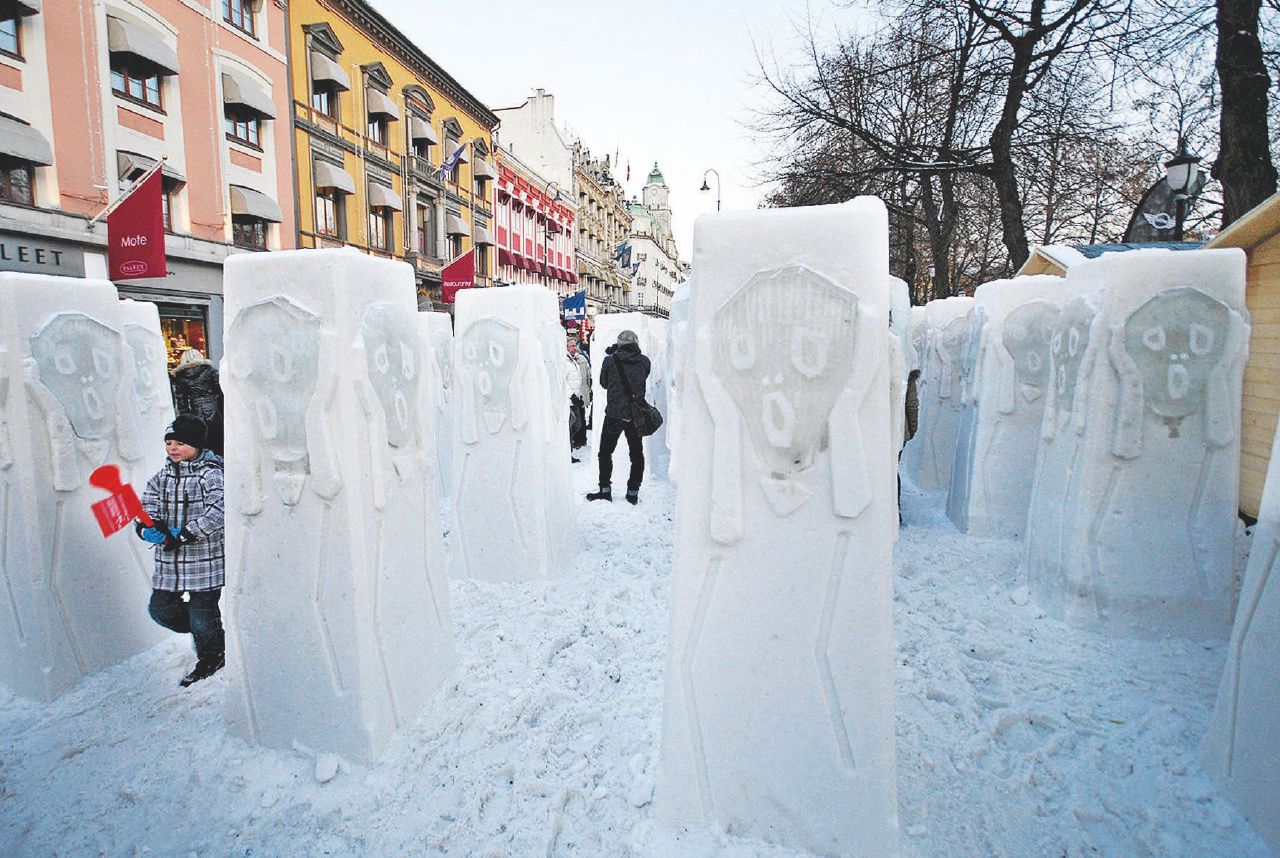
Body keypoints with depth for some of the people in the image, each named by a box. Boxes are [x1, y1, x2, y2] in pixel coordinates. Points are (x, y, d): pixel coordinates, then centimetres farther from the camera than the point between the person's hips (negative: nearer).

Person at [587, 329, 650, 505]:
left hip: (614, 415, -2)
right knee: (637, 454, 14)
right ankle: (633, 493, 17)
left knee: (605, 452, 13)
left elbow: (604, 383, 7)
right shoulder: (644, 361, -2)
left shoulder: (610, 361, -8)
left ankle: (605, 490, 15)